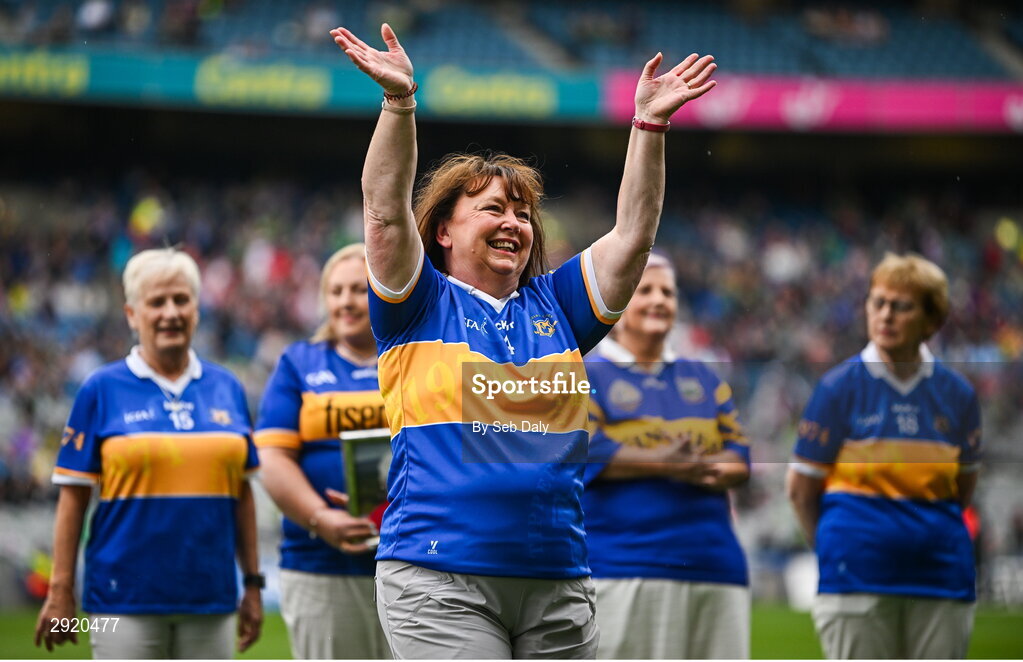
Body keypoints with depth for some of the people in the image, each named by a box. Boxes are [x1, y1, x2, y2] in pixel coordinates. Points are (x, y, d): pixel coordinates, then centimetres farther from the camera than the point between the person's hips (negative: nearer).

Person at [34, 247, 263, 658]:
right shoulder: (102, 390, 0)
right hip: (125, 602, -3)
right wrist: (60, 592, -5)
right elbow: (73, 496, -2)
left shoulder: (226, 388, 10)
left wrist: (253, 583, 11)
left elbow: (242, 493, 13)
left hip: (210, 598, 4)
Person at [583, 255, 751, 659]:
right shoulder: (586, 377, 6)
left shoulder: (703, 379, 23)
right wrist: (663, 463, -20)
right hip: (622, 563, -5)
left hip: (715, 563, 5)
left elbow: (739, 456, 11)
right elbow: (585, 451, -10)